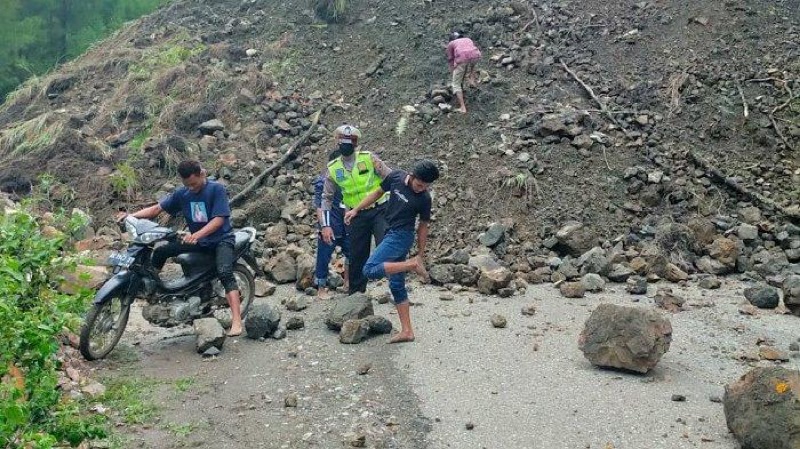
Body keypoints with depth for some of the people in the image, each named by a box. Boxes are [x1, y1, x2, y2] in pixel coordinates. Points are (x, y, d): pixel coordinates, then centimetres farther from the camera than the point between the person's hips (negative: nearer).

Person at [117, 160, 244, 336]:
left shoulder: (216, 189, -15)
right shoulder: (182, 193, 1)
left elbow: (219, 219, -22)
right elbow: (157, 208, 3)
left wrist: (197, 234, -36)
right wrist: (131, 216, -11)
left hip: (221, 239, -6)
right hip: (197, 240, 6)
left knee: (224, 273, -30)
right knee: (161, 251, -4)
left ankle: (236, 321, -38)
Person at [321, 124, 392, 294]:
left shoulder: (369, 158, -5)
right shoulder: (333, 169, 2)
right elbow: (327, 198, 8)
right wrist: (326, 225, 1)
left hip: (380, 210, -3)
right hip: (357, 216, 3)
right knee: (357, 255, 10)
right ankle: (356, 291, 24)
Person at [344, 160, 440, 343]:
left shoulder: (424, 198, -13)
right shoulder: (396, 177, -4)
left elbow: (423, 226, -4)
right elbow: (378, 193, 13)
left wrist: (421, 255, 1)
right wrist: (356, 209, 14)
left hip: (402, 236, -6)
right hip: (390, 233, 6)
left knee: (370, 270, -22)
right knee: (397, 285, 7)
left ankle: (412, 264, -15)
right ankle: (407, 331, 11)